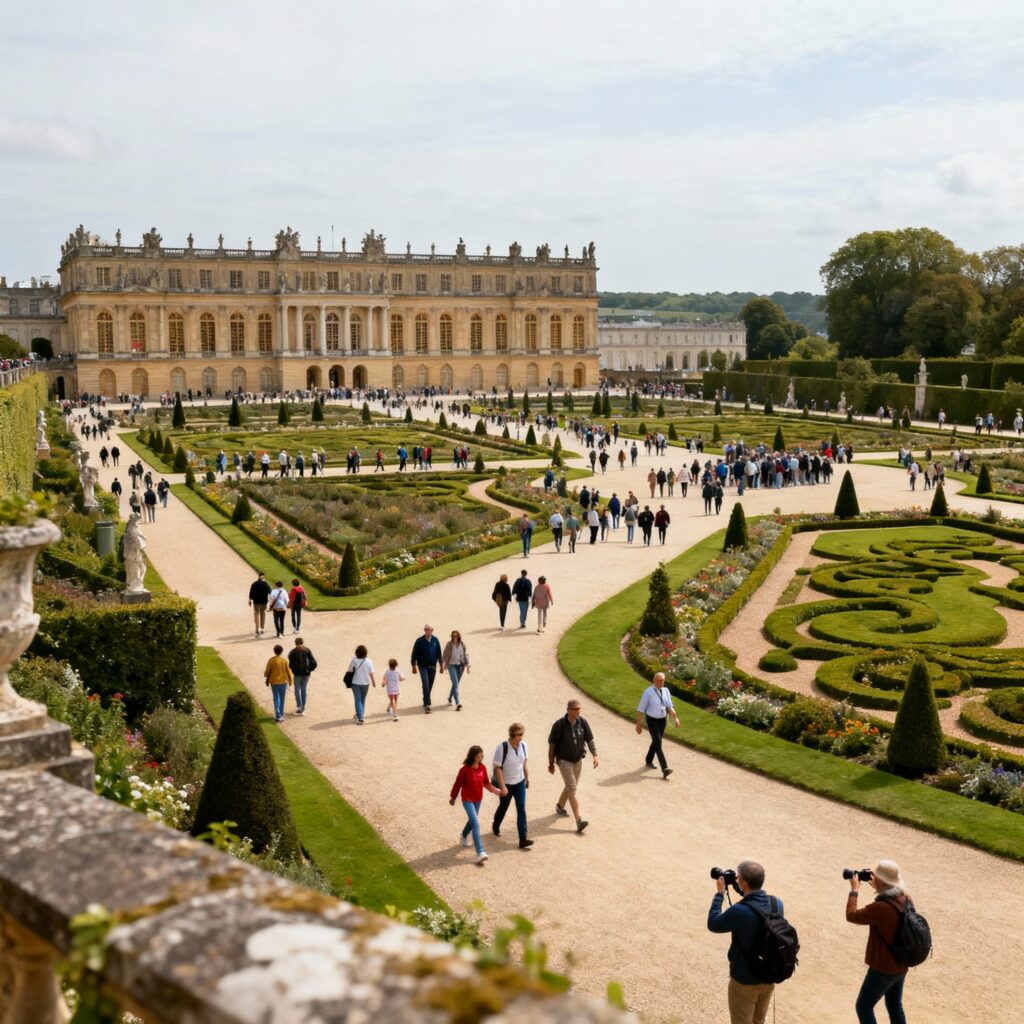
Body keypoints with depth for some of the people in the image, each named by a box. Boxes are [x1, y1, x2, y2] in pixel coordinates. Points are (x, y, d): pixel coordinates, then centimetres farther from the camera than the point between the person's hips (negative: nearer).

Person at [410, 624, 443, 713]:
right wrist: (414, 666, -1)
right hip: (422, 666, -3)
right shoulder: (420, 641, -6)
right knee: (425, 685, -14)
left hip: (432, 666, 3)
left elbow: (439, 653, 10)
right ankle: (427, 705, -15)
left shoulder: (435, 640, 2)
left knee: (430, 686, 10)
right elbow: (414, 654, -1)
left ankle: (426, 703, 25)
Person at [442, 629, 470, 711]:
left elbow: (466, 655, 7)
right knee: (455, 684, -14)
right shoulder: (449, 645, -7)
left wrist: (467, 665, 2)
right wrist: (443, 665, -5)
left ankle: (450, 698, 37)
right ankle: (458, 703, -19)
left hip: (460, 666, 4)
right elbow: (444, 655, -2)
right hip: (451, 665, -4)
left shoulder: (462, 645, 1)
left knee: (456, 683, 15)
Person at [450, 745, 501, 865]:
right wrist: (453, 798, 0)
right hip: (467, 799, -6)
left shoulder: (482, 768, -5)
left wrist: (495, 791, -7)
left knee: (472, 820, 25)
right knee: (476, 823, -16)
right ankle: (480, 853, -20)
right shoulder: (465, 770, -21)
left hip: (478, 799, 6)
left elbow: (486, 783, 6)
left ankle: (464, 836, 56)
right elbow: (458, 784, -10)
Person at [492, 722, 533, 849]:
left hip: (520, 783, 3)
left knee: (522, 810, -3)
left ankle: (523, 839, -2)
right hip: (506, 784, -3)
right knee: (503, 807, 19)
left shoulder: (523, 745, -9)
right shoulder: (502, 747, -23)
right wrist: (502, 786, -22)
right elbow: (497, 768, -20)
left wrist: (527, 778, 13)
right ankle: (496, 825, 49)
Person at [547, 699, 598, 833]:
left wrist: (595, 755, -15)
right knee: (572, 788, -11)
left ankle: (560, 806, 47)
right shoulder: (559, 725, -21)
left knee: (571, 786, 21)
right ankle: (579, 821, -14)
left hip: (578, 760, 6)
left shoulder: (582, 722, -9)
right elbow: (551, 744, -12)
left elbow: (589, 739, -2)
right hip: (564, 760, -5)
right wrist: (551, 763, -6)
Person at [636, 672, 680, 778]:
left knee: (656, 741, 19)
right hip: (652, 720, -6)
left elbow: (670, 707, 3)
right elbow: (641, 709, -12)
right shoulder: (648, 692, -16)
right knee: (658, 743, -15)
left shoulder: (666, 691, 0)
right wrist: (639, 724, -12)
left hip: (663, 720, 6)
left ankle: (649, 761, 42)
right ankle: (665, 769, -23)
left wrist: (675, 718, -11)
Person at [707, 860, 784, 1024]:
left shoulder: (739, 911, -31)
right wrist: (745, 893, 4)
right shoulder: (777, 903, -12)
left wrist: (720, 893, -6)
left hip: (744, 981, -5)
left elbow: (713, 924, -12)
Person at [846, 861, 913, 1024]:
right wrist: (877, 887, 13)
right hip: (901, 965, 8)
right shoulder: (905, 899, -7)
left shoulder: (880, 907, -31)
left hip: (883, 968, -8)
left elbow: (851, 915, -17)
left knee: (864, 1007, 8)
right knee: (895, 1006, 22)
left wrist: (854, 889, -7)